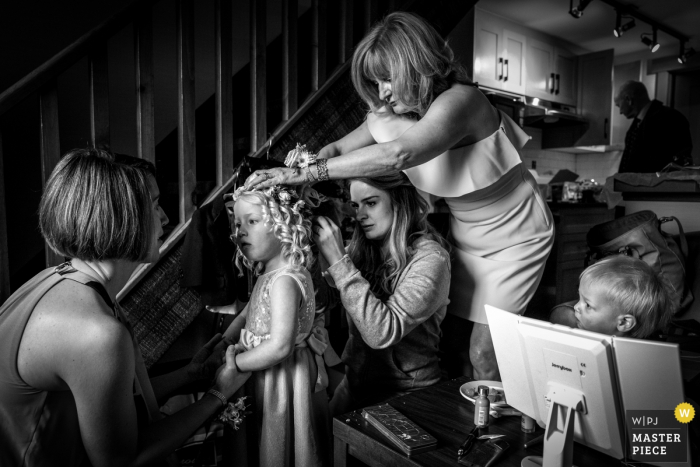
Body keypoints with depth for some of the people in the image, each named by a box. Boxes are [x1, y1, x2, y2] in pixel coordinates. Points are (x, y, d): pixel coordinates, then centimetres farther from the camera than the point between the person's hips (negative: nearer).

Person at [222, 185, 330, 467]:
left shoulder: (285, 279, -26)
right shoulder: (269, 275, 5)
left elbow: (279, 346, -31)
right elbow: (246, 316, 14)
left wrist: (232, 364, -20)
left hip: (285, 378, -9)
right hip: (268, 379, 9)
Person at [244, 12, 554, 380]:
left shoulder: (459, 100, -30)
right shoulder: (389, 114, -7)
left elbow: (398, 154, -44)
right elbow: (339, 148, -6)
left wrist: (307, 174, -44)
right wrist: (298, 167, -26)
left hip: (515, 239, -6)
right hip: (466, 237, 6)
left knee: (484, 355, -3)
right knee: (453, 342, 8)